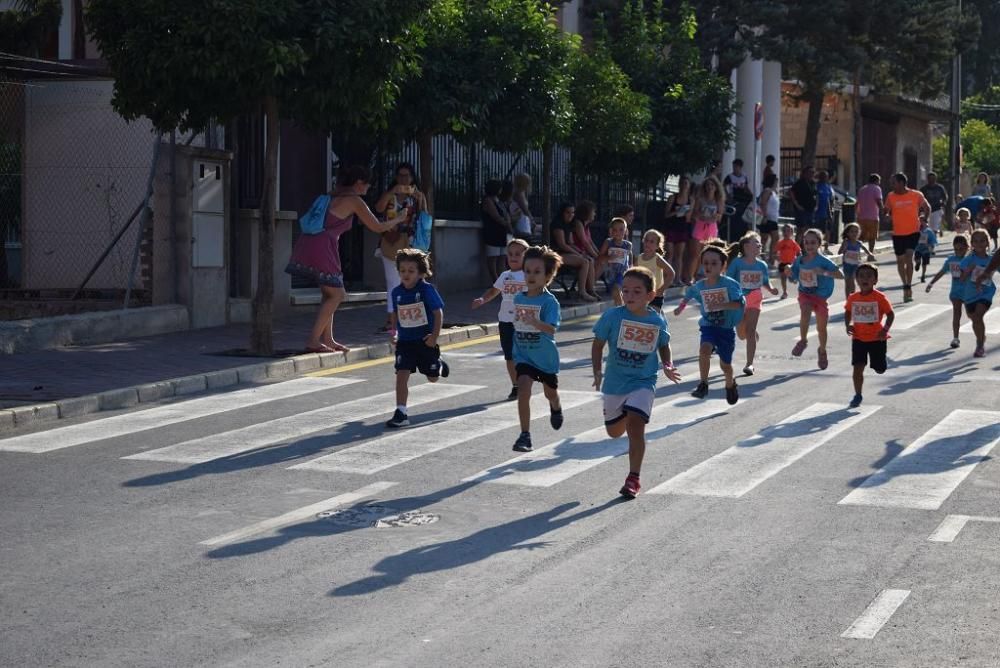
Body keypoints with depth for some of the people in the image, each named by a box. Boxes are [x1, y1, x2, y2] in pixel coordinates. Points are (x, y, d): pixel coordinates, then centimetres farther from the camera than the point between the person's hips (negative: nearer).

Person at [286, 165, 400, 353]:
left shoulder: (333, 195, 21)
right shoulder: (354, 200, -1)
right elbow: (377, 227, 5)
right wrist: (397, 221, 24)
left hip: (306, 244, 8)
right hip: (321, 248, -8)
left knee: (330, 294, 19)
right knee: (336, 295, 4)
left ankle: (327, 339, 20)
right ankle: (313, 341, -2)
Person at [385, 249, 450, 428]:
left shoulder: (427, 289, -15)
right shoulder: (397, 292, -2)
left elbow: (438, 313, -14)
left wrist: (435, 336, -19)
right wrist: (394, 332, 9)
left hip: (425, 340, -2)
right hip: (405, 341, 2)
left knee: (433, 377, 14)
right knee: (401, 375, -13)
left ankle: (439, 364, 50)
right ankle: (401, 414, -11)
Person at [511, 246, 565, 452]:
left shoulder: (549, 301, -20)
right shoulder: (519, 298, -3)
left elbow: (551, 328, -34)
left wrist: (534, 322, -52)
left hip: (545, 355, -2)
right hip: (523, 355, 2)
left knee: (550, 392, 20)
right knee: (523, 390, -19)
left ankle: (556, 408, 58)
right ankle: (525, 435, -15)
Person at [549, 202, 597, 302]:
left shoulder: (568, 225, 19)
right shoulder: (557, 224, -11)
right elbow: (562, 244, -16)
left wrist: (581, 252, 3)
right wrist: (578, 254, -13)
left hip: (566, 253, 10)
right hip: (557, 254, -10)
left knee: (590, 261, -4)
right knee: (584, 262, -22)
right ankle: (581, 293, -22)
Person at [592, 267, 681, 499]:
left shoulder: (657, 322, -6)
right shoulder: (612, 316, -11)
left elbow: (664, 346, 12)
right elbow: (598, 344, -2)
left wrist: (668, 366, -5)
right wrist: (598, 372, -12)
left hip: (643, 382, -2)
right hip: (614, 382, 2)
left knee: (635, 426, -19)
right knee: (614, 431, 17)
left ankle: (633, 478, -8)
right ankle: (625, 415, 56)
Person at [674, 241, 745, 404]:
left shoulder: (729, 284, -14)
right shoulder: (699, 286, -1)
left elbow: (739, 303, -24)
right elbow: (689, 295, 21)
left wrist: (720, 305, -34)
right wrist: (680, 307, 15)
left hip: (727, 328, -2)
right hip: (708, 326, 2)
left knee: (725, 364, 11)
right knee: (704, 349, -29)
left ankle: (730, 385, 44)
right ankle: (703, 384, -18)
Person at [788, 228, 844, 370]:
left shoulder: (823, 261, -15)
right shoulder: (799, 260, -2)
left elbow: (840, 275, -22)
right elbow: (795, 279, 10)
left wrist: (824, 272, -35)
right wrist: (790, 273, -12)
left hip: (820, 296, -1)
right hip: (805, 294, 1)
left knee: (821, 328, 9)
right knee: (805, 311, -31)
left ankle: (822, 351, 37)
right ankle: (803, 340, -10)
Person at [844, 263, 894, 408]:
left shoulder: (879, 297, -13)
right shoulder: (853, 298, -2)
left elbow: (890, 314, -8)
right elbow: (848, 312, 15)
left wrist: (885, 329, -20)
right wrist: (848, 325, -3)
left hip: (876, 338, -2)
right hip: (859, 338, 2)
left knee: (880, 369, 10)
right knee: (858, 367, -6)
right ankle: (858, 395, 5)